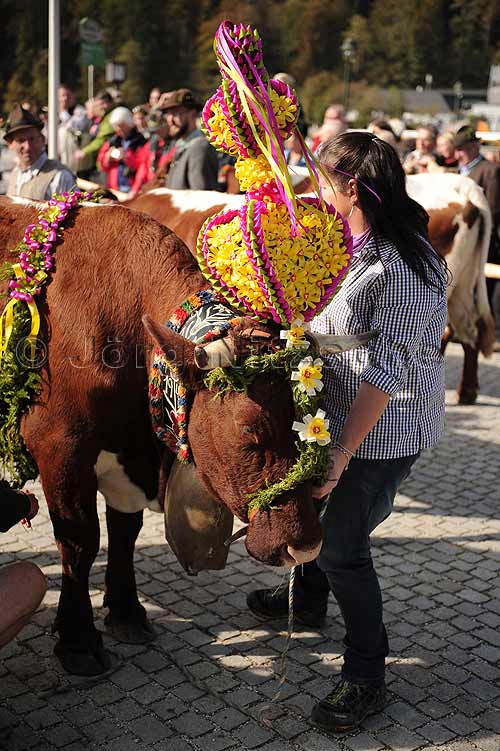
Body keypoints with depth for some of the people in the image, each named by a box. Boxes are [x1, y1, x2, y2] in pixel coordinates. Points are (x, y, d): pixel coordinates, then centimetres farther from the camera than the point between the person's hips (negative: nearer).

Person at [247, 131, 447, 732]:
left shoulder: (402, 266, -26)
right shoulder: (348, 244, 3)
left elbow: (386, 371, -27)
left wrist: (343, 453, -27)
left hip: (385, 432, -9)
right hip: (334, 413, 9)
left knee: (342, 544, -2)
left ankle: (366, 679, 18)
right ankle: (307, 599, 53)